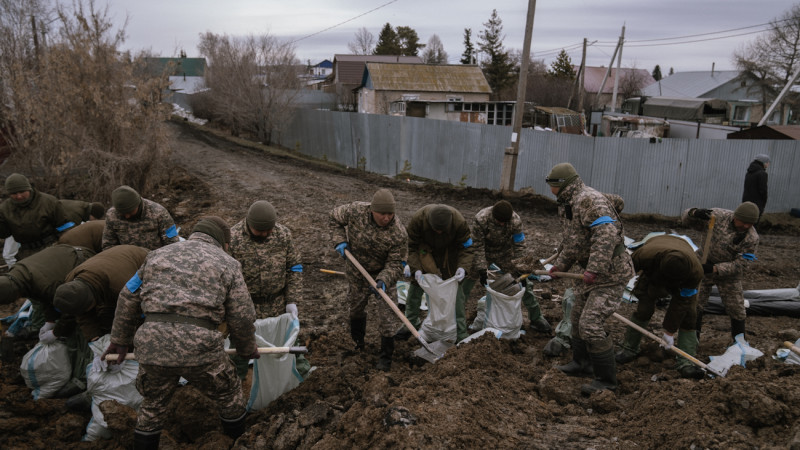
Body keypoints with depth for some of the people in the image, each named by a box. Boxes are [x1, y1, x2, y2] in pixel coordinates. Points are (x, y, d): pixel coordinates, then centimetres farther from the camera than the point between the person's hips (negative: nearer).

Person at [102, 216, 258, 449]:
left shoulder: (158, 254, 21)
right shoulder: (227, 263, 10)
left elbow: (129, 299, 23)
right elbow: (241, 317, 7)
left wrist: (120, 340, 34)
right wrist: (247, 348, 25)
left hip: (152, 345, 3)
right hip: (200, 348, -3)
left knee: (152, 406, 27)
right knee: (230, 395, 23)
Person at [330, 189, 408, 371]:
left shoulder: (398, 234, -30)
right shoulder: (355, 211, -25)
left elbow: (395, 265, -23)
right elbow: (335, 217, -3)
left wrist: (383, 281, -40)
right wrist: (340, 240, -15)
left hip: (382, 274, -3)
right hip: (356, 272, 3)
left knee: (385, 314, -5)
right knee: (355, 308, 21)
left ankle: (386, 357, 10)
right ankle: (357, 341, 48)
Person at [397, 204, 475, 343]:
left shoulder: (459, 222, -33)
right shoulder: (417, 219, -34)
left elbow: (467, 248, -21)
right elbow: (410, 246, -23)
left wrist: (463, 267, -39)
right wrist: (415, 268, -36)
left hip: (449, 252, 0)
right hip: (425, 249, 0)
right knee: (415, 284, 2)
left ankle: (461, 332, 9)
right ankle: (411, 323, 25)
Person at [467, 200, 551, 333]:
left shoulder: (516, 221, -27)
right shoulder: (481, 219, -31)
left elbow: (519, 246, -17)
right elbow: (478, 246, -24)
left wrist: (520, 269, -20)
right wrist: (482, 269, -26)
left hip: (505, 254, 1)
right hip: (484, 253, -1)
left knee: (524, 283, -2)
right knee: (468, 279, -2)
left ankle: (536, 318, 12)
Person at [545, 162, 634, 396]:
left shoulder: (589, 199, -20)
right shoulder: (573, 203, 15)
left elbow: (606, 235, -32)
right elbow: (571, 241, 25)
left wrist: (593, 269, -35)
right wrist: (560, 264, 19)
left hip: (611, 273, -11)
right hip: (596, 272, 11)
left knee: (590, 324, -13)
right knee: (578, 316, 21)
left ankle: (606, 380, 1)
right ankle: (580, 363, 39)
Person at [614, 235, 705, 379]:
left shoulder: (696, 271, -40)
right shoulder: (647, 254, -44)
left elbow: (681, 302, -29)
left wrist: (669, 331, -22)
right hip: (652, 274, 0)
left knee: (688, 315, -13)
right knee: (643, 309, -8)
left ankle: (686, 362, -11)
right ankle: (629, 349, 8)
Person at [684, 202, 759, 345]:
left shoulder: (752, 238, -19)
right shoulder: (719, 215, -18)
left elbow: (740, 264, -19)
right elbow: (687, 218, -12)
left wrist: (715, 268, -30)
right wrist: (695, 213, -36)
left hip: (728, 273, 0)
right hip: (704, 265, 0)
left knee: (736, 309, 7)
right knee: (695, 304, 0)